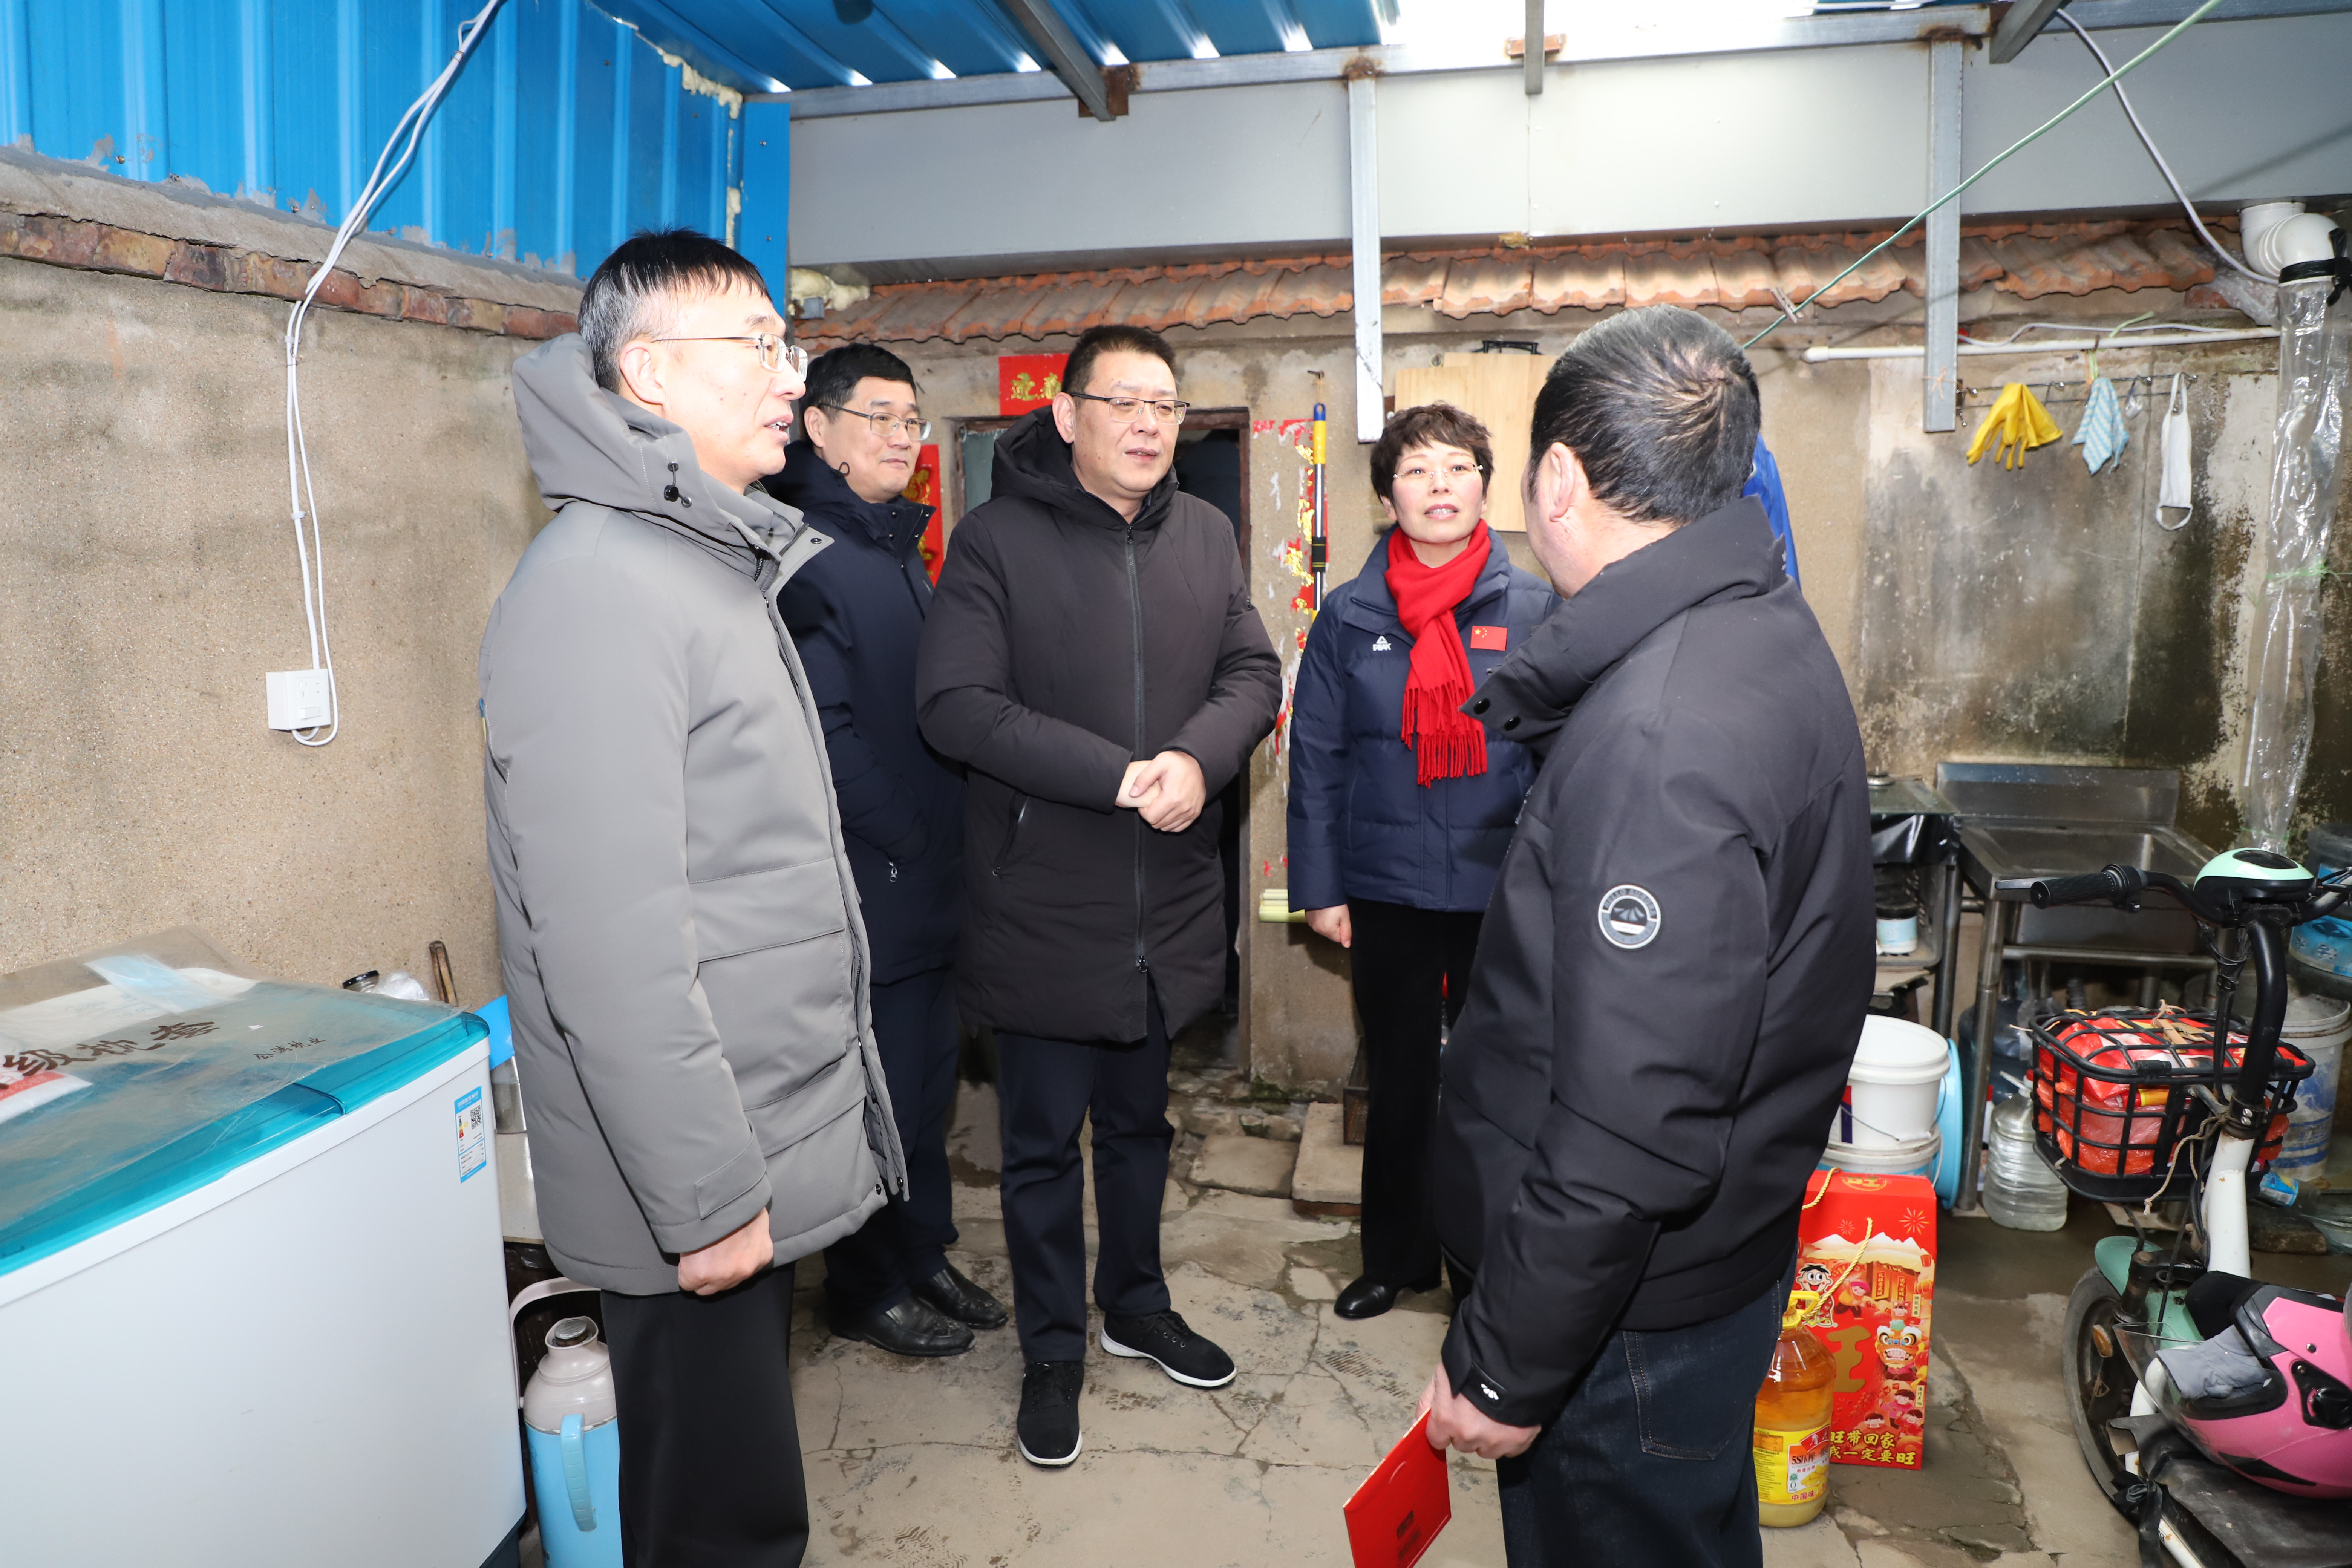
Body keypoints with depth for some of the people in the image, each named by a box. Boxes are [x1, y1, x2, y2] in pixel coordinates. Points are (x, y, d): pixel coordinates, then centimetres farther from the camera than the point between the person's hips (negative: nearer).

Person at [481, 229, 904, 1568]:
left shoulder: (718, 564, 12)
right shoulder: (597, 588, -19)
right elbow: (610, 946, -24)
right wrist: (708, 1196, -20)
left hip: (767, 1152, 9)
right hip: (705, 1180, -9)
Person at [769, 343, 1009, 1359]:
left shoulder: (902, 550, 16)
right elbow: (822, 731, -20)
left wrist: (955, 839, 10)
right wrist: (907, 839, -14)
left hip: (932, 884, 8)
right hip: (871, 885, -8)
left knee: (926, 1081, 18)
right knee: (879, 1091, 4)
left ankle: (922, 1257, 34)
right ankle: (867, 1292, 22)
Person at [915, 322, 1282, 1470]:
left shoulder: (1205, 536, 6)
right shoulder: (997, 539, -11)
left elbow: (1254, 672, 3)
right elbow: (955, 706, -19)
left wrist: (1198, 758, -19)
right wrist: (1117, 774, -24)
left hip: (1167, 903, 5)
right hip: (1041, 909, -4)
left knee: (1140, 1121, 23)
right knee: (1044, 1141, 11)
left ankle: (1136, 1304, 44)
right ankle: (1052, 1350, 32)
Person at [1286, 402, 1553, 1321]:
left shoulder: (1534, 610, -2)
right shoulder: (1348, 618, 0)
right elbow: (1315, 757, 3)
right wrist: (1319, 888, 1)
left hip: (1503, 893, 0)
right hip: (1388, 892, 1)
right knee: (1399, 1087, 14)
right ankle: (1396, 1258, 34)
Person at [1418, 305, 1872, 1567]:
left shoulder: (1660, 734, -31)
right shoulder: (1762, 633, 1)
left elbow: (1630, 1127, -31)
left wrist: (1505, 1367, -19)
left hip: (1634, 1314, -9)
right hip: (1712, 1261, 9)